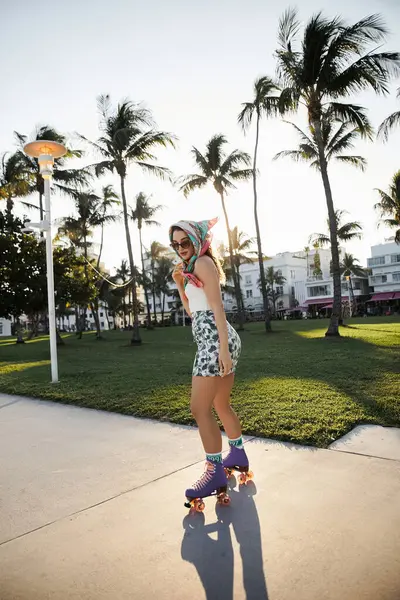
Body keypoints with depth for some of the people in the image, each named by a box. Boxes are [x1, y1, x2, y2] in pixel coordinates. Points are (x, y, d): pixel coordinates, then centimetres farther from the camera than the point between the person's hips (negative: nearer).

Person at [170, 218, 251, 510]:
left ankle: (215, 474, 1)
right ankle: (238, 455, 36)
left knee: (200, 408, -8)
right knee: (221, 404, 20)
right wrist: (179, 283, 14)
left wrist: (222, 349, -21)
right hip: (216, 339, 11)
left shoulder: (203, 262, -6)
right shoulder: (193, 268, 22)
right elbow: (192, 311, 24)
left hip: (214, 339, -11)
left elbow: (217, 307, -15)